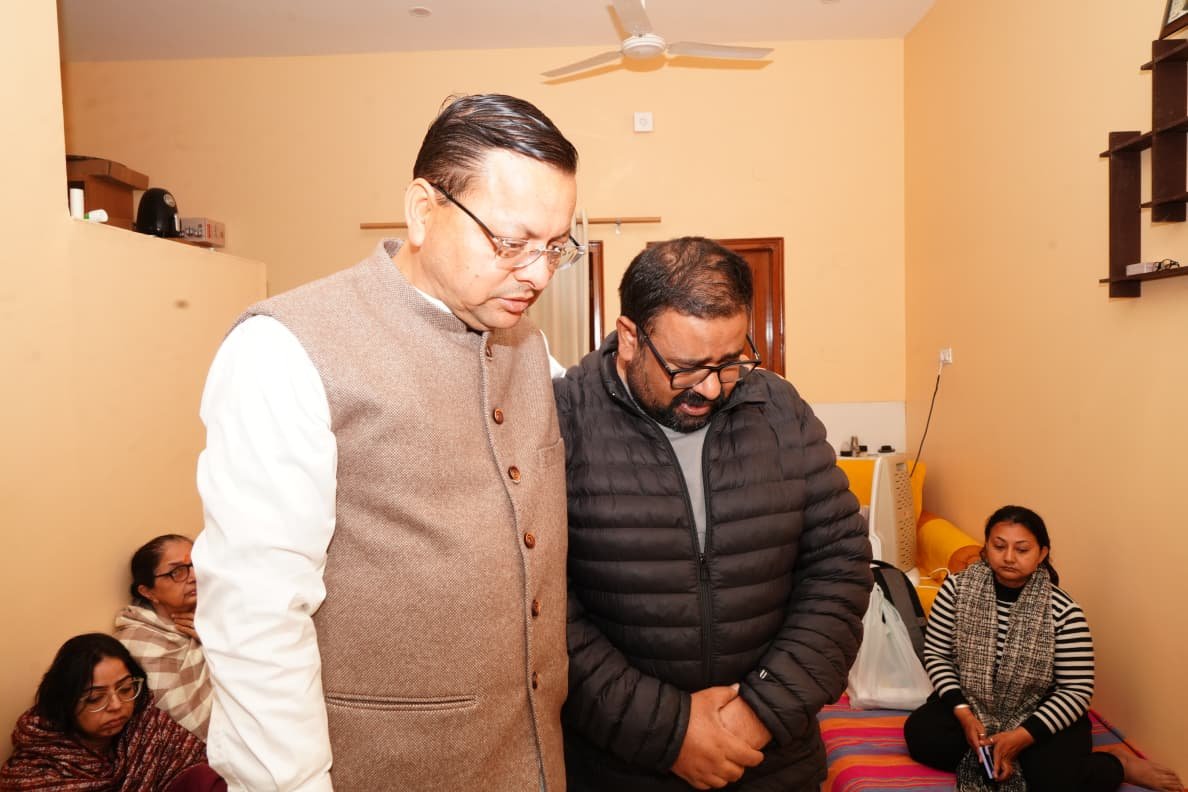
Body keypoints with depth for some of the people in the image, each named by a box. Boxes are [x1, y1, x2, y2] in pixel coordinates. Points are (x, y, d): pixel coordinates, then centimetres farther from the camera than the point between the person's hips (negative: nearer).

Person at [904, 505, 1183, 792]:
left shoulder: (1062, 610, -17)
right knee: (920, 734, -22)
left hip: (1040, 714, -2)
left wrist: (1023, 736, -22)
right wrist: (963, 713, -18)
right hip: (972, 704, 2)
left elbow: (1077, 689, -13)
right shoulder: (957, 587, -12)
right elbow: (936, 654, -5)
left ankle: (1120, 764, 4)